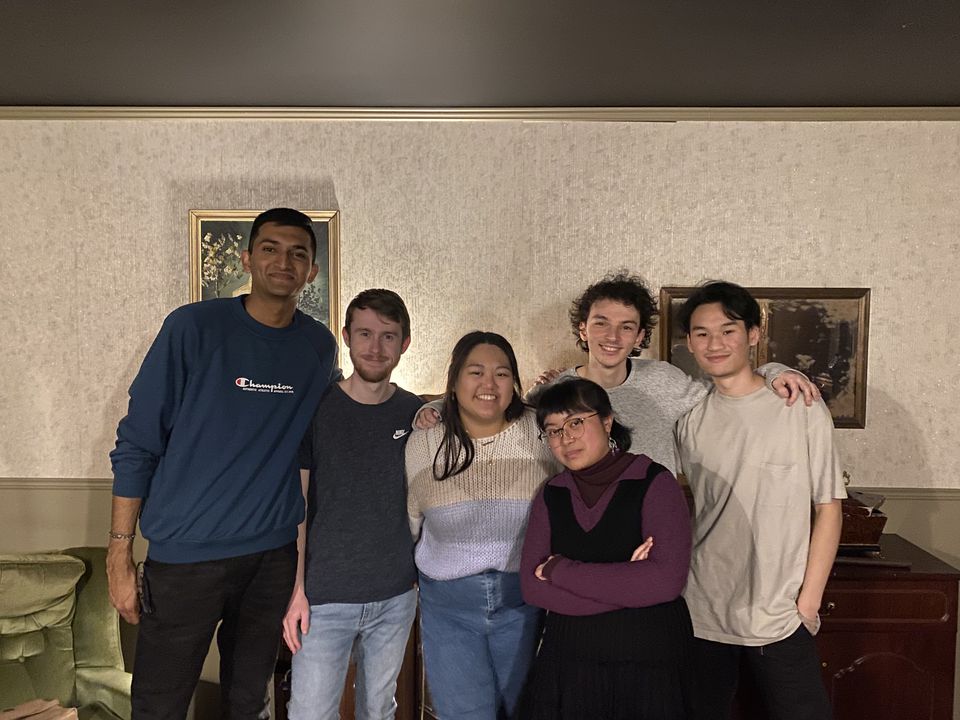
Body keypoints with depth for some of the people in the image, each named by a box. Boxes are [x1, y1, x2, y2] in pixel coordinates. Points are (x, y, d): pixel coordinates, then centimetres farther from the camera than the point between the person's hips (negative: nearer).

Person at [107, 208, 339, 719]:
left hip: (274, 554, 3)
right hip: (185, 556, -3)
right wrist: (119, 556, -8)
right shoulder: (193, 327, -9)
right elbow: (136, 445, -6)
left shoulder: (320, 346, 3)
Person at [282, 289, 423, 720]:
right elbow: (294, 505, -5)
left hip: (396, 597, 3)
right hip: (324, 597, -2)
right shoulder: (316, 408, -7)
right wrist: (296, 588, -8)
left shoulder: (416, 414, 1)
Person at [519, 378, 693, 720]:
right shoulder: (551, 495, 3)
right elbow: (531, 587, -6)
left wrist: (560, 570, -15)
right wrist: (625, 584, -17)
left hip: (648, 665, -3)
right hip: (566, 661, 3)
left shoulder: (654, 482, -10)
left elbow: (666, 580, -21)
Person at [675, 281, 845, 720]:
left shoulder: (803, 409, -7)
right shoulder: (689, 418, 2)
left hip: (779, 616, -3)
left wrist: (809, 600, -7)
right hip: (701, 614, 3)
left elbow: (828, 507, -4)